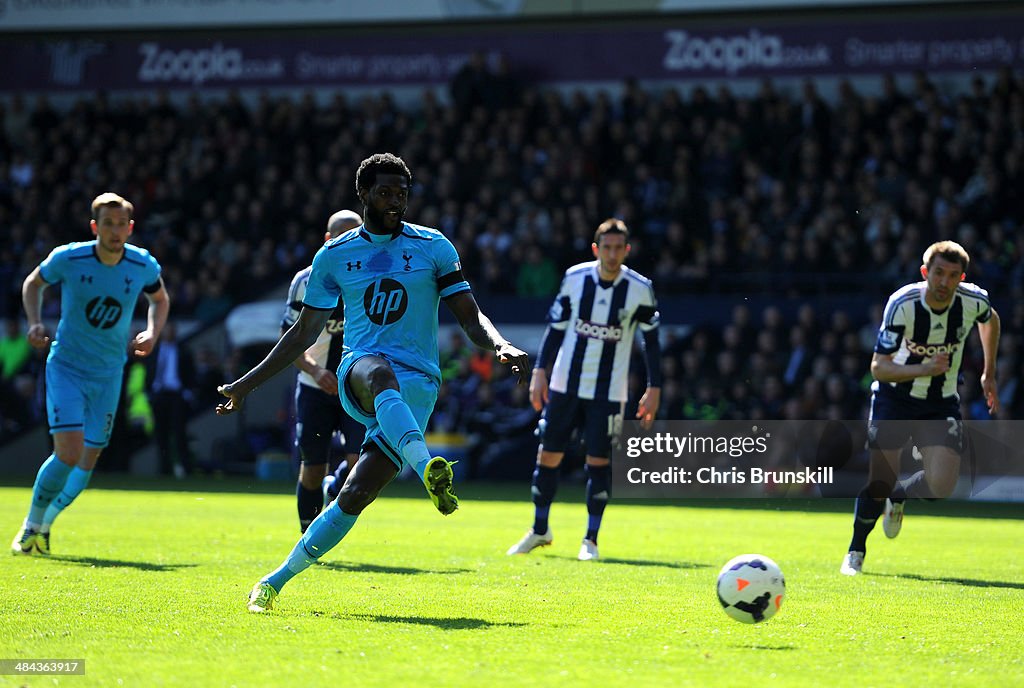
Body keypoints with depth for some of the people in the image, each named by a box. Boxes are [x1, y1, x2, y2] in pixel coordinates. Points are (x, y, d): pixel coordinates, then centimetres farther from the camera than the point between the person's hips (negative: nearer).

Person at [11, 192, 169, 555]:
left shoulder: (144, 265, -6)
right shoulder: (67, 259, -13)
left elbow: (160, 299, 15)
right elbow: (33, 283, 7)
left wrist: (152, 333, -3)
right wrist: (35, 323, -9)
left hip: (109, 374, 3)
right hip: (66, 366, -3)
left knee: (87, 462, 5)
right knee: (68, 453, -19)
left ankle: (44, 523, 29)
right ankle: (32, 525, 3)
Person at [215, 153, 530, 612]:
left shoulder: (433, 247, 8)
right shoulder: (334, 256, 12)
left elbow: (471, 319, 6)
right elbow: (304, 333, 20)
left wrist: (502, 346, -16)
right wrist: (246, 384, 20)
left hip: (416, 386, 0)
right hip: (357, 372, 0)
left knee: (354, 497, -12)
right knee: (381, 374, -41)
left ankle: (276, 581, 1)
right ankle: (427, 470, -63)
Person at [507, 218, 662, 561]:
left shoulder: (640, 289, -6)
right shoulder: (574, 278, -3)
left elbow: (651, 338, 3)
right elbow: (556, 326, 6)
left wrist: (654, 388, 0)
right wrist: (540, 371, 1)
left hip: (608, 391, -2)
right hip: (565, 384, 2)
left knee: (598, 460, -6)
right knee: (548, 454, 4)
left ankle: (591, 539, 6)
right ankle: (540, 530, 22)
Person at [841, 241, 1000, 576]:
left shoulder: (973, 300, -15)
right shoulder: (902, 303, -24)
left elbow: (990, 320, 13)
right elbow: (878, 368, -25)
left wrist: (989, 374, 17)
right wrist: (925, 369, -39)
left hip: (941, 403, 2)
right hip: (894, 397, -2)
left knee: (940, 485, -17)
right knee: (879, 482, -6)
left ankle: (897, 497, 19)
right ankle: (856, 550, 21)